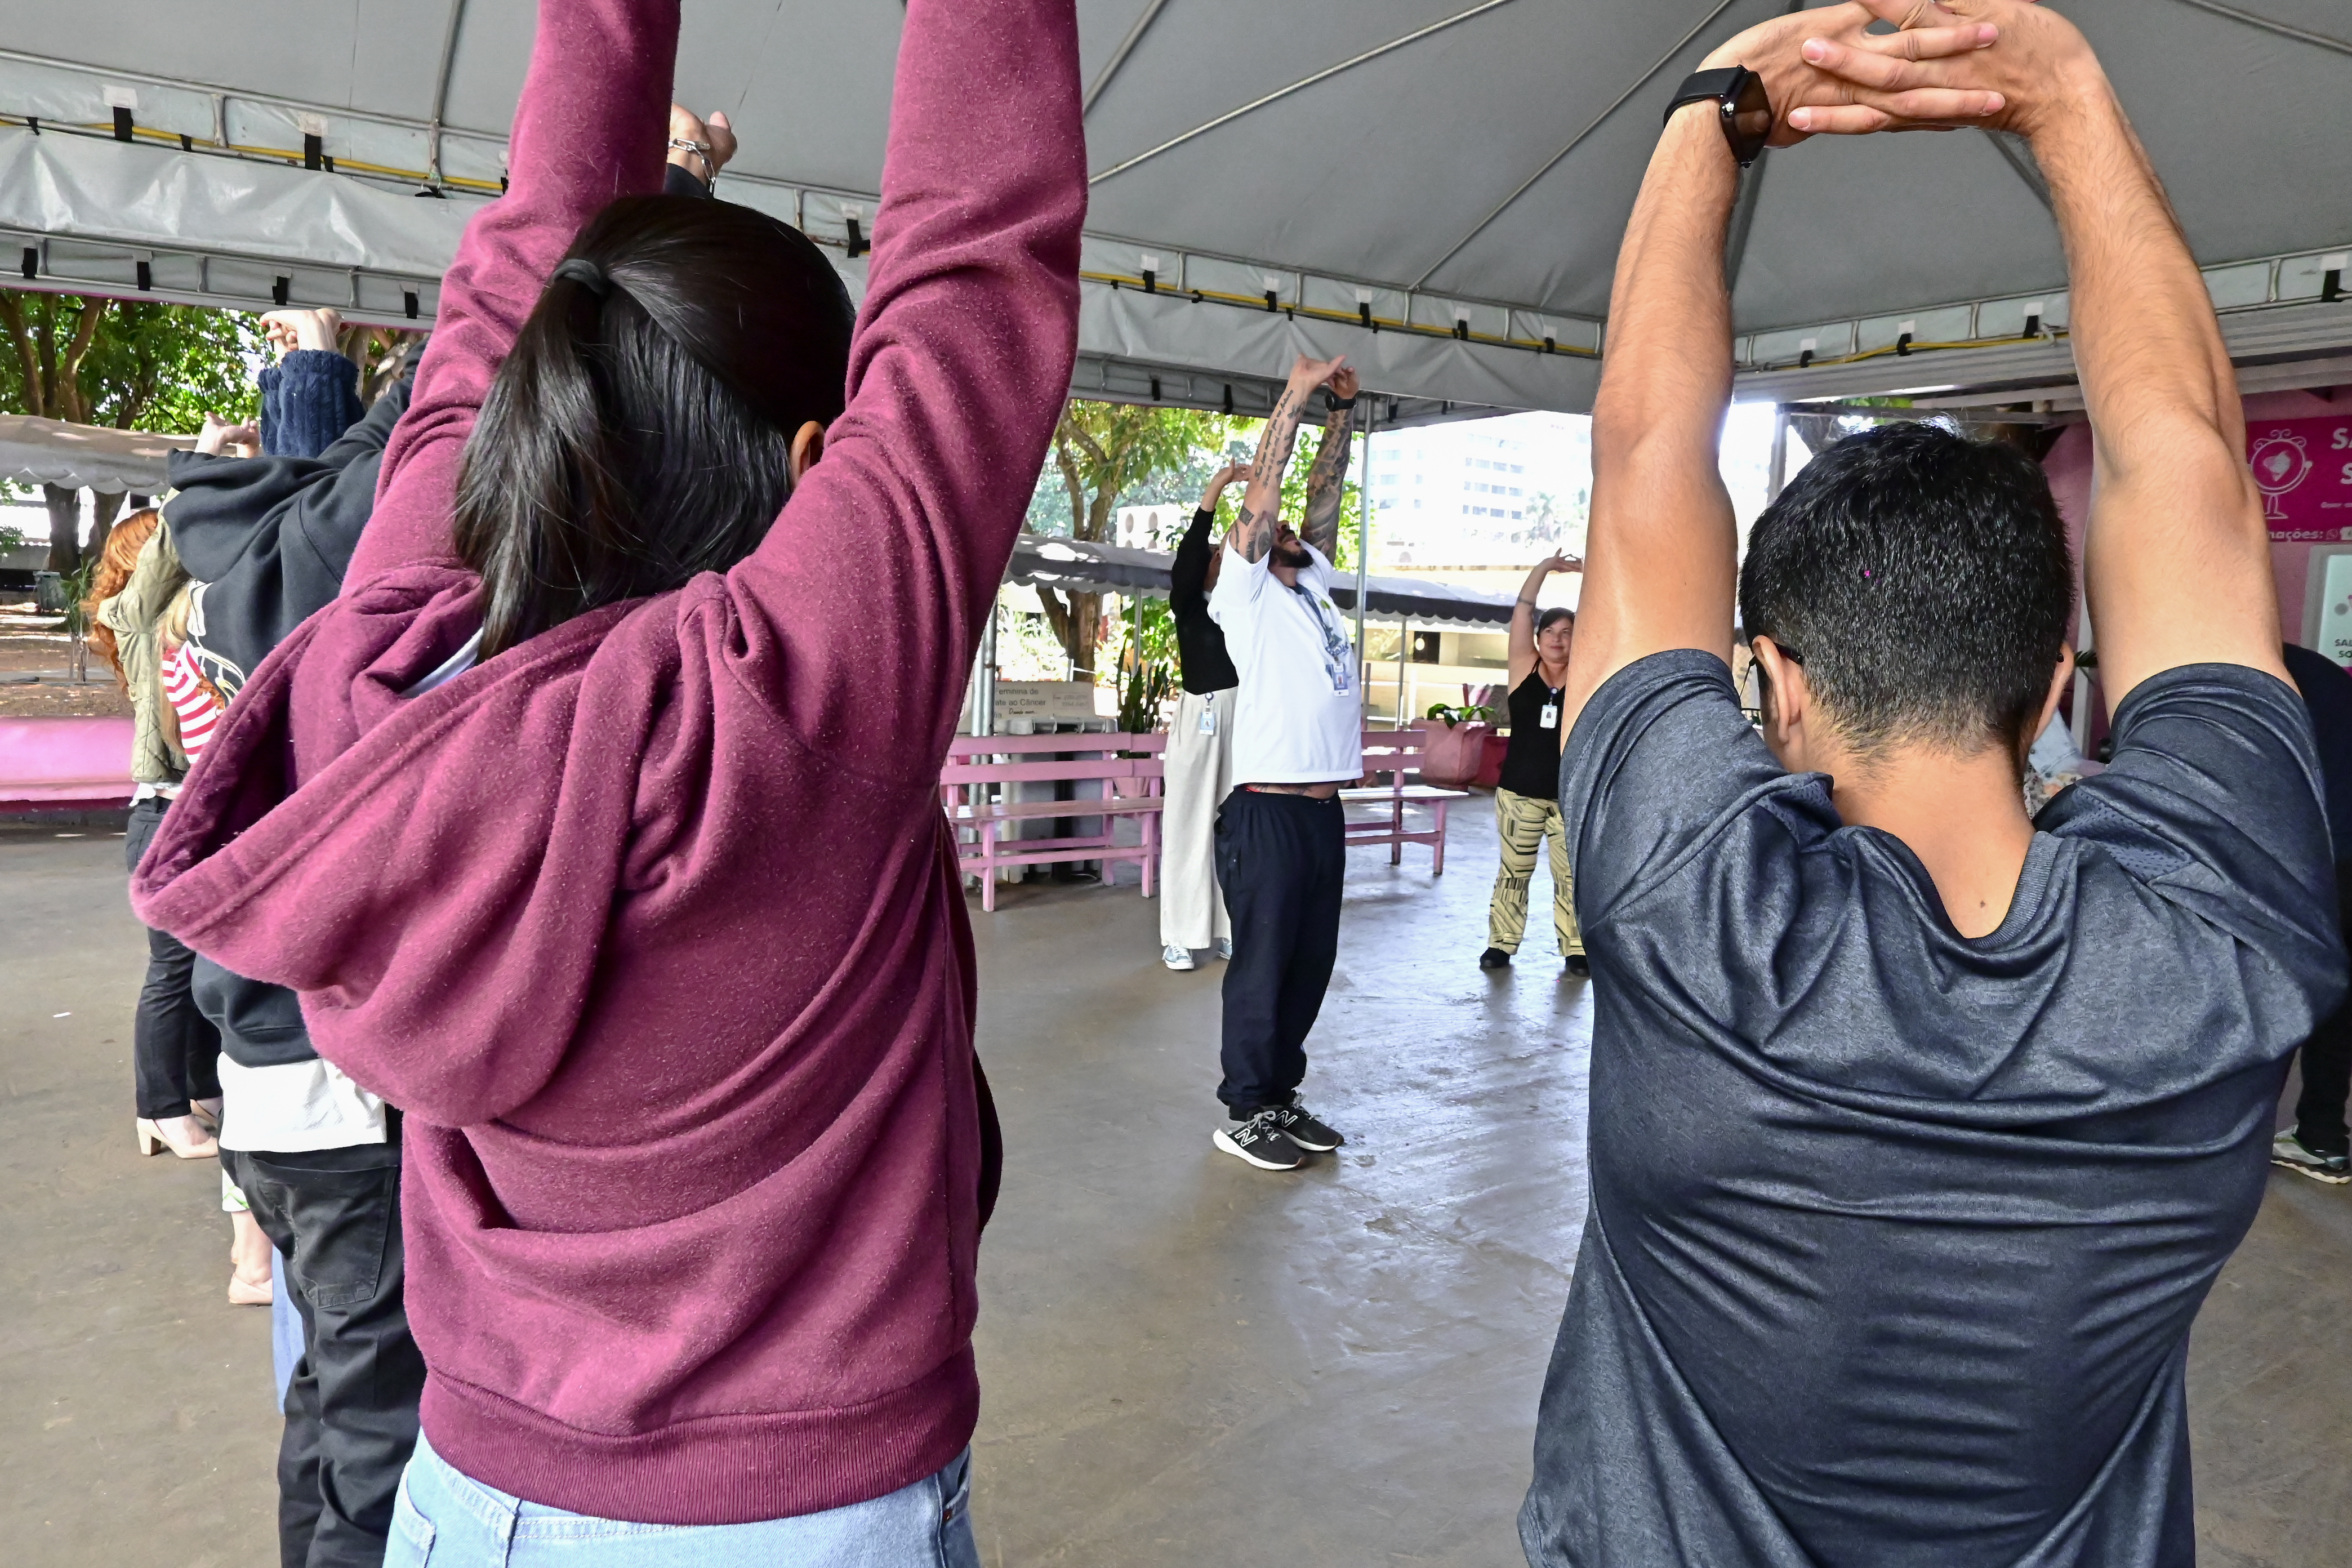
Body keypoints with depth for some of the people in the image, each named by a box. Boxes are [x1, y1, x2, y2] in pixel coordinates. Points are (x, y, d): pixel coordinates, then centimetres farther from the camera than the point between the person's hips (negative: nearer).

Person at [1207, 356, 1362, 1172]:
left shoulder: (1311, 585, 19)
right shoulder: (1246, 594, 0)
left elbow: (1325, 492, 18)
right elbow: (1262, 491, -8)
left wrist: (1344, 411, 14)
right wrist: (1296, 395, -8)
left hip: (1323, 809, 8)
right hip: (1268, 809, -7)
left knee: (1310, 966, 12)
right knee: (1262, 967, -1)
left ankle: (1280, 1096, 24)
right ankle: (1243, 1113, 10)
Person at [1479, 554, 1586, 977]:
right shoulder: (1524, 669, 1)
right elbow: (1523, 610, -5)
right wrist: (1544, 567, -9)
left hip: (1572, 794, 0)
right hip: (1519, 791, 0)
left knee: (1571, 876, 5)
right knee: (1513, 871, 8)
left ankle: (1575, 949, 13)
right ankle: (1501, 943, 16)